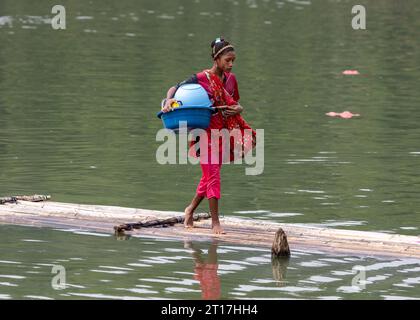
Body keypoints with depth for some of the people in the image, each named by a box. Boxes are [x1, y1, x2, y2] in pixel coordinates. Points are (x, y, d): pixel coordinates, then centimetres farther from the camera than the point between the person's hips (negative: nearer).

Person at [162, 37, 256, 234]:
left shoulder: (230, 79, 7)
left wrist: (238, 109, -6)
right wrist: (169, 100, -26)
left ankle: (191, 209, 33)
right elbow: (175, 88, -6)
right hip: (206, 131, -6)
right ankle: (215, 221, 2)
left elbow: (236, 104, 17)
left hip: (224, 131, 6)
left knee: (210, 175, 13)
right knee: (212, 175, -6)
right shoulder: (201, 79, -11)